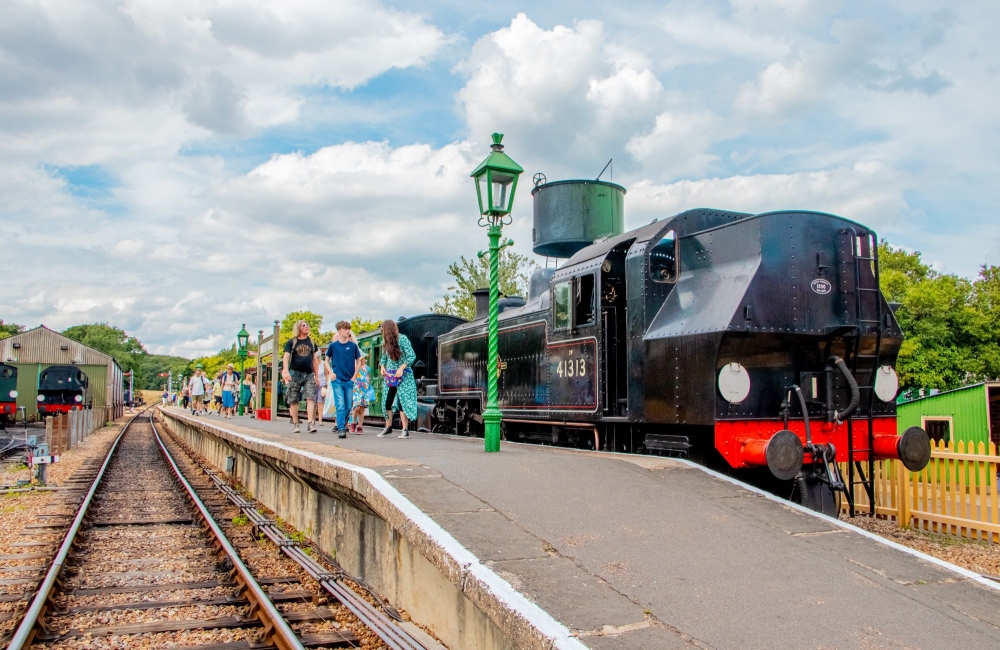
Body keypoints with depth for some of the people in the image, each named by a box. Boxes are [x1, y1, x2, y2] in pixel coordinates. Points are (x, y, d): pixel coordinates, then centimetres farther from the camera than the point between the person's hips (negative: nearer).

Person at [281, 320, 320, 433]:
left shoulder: (311, 343, 15)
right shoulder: (291, 342, 6)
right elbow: (286, 357, -2)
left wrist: (316, 375, 14)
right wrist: (286, 371, -17)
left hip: (309, 374, 2)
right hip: (295, 373, -2)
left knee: (311, 398, -12)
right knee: (293, 400, 2)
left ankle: (310, 423, -17)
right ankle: (295, 424, 11)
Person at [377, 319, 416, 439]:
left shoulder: (402, 339, -12)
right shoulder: (385, 342, 6)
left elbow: (412, 356, -14)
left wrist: (401, 368, -20)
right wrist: (382, 366, 0)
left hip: (403, 375, -6)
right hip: (390, 375, 6)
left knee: (402, 401, -8)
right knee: (387, 401, 5)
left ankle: (405, 430, -4)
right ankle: (388, 427, 19)